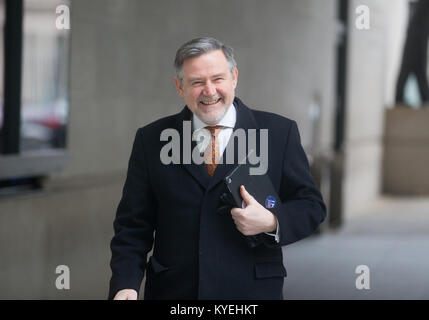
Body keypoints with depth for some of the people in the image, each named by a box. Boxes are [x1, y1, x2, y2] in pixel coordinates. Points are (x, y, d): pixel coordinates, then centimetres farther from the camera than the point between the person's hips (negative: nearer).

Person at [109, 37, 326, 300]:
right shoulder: (151, 140, 3)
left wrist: (272, 222, -17)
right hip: (173, 291, 1)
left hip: (253, 290, -1)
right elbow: (133, 226, 3)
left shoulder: (279, 133, 0)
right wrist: (125, 285, -11)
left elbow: (312, 206, 2)